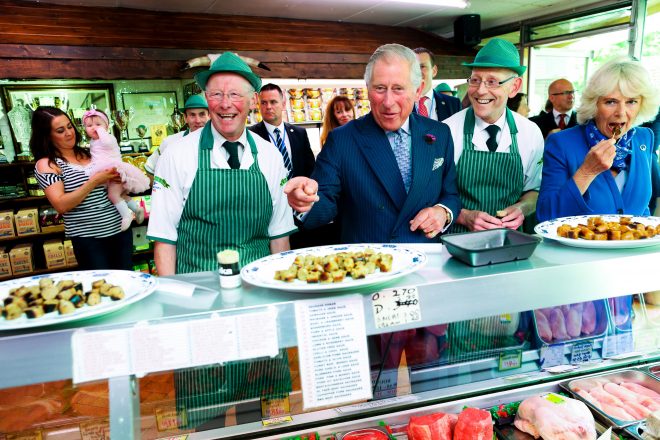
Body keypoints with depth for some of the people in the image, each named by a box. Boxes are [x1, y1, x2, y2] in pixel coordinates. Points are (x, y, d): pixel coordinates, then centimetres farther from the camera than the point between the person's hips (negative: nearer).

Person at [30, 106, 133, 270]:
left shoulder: (89, 153, 11)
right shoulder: (46, 164, -3)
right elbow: (61, 205, -15)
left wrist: (118, 178, -2)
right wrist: (94, 181, -18)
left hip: (121, 228, 5)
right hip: (89, 239, -5)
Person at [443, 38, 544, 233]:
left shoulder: (531, 133, 2)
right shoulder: (448, 130, -7)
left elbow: (534, 190, 14)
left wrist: (522, 208, -6)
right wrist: (464, 216, -17)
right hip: (458, 239, -3)